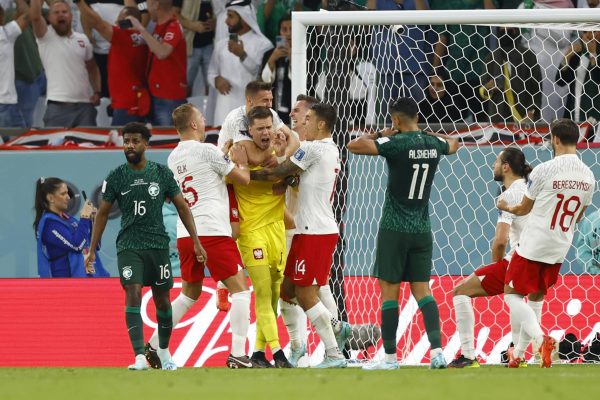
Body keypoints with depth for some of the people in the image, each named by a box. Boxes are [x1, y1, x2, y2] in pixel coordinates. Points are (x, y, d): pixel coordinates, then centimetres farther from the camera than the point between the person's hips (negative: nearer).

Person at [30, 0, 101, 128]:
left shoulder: (83, 40, 13)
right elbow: (35, 16, -19)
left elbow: (92, 68, 23)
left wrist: (97, 92, 10)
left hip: (85, 105, 4)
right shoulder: (46, 37, 0)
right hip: (57, 106, -4)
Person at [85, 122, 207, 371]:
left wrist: (196, 242, 1)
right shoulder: (116, 177, -1)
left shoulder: (162, 173, 1)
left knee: (162, 301, 9)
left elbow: (182, 207, 6)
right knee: (133, 295, -18)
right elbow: (103, 213, 6)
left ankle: (164, 350, 32)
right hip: (128, 246, -2)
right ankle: (140, 358, -25)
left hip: (158, 245, 2)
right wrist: (92, 250, 4)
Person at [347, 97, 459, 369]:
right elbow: (453, 145, 29)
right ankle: (437, 350, -7)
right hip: (422, 229, 5)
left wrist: (380, 134, -3)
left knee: (389, 291, 1)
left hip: (394, 228, -5)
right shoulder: (433, 143, 5)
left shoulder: (396, 142, -14)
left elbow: (354, 146, -19)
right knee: (421, 289, 7)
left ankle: (390, 357, 2)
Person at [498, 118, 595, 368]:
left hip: (533, 245, -6)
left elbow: (524, 209, -3)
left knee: (512, 294, 4)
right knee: (536, 298, 19)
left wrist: (506, 207, 19)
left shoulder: (544, 170, -16)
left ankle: (540, 338, -18)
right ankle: (519, 354, 21)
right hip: (559, 250, 6)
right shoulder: (588, 176, 0)